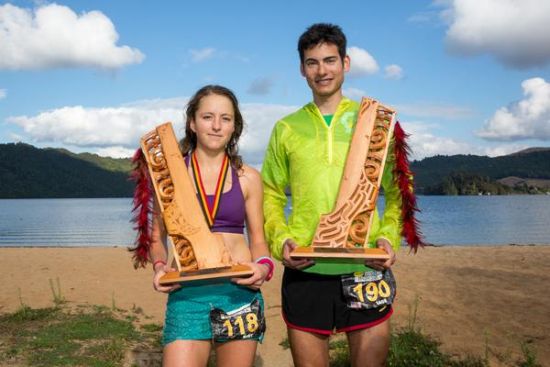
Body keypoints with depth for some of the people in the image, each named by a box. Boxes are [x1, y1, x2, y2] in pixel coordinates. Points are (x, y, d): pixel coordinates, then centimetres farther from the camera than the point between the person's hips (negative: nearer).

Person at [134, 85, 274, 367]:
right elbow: (156, 237, 9)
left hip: (240, 291, 1)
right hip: (186, 293, -1)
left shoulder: (247, 177, 6)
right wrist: (159, 267, -10)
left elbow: (258, 239, 10)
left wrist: (263, 266, -10)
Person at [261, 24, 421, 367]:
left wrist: (390, 237, -7)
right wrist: (281, 240, -5)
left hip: (367, 270, -1)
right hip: (304, 273, 1)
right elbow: (271, 196, 11)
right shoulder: (287, 128, 10)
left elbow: (397, 190, 8)